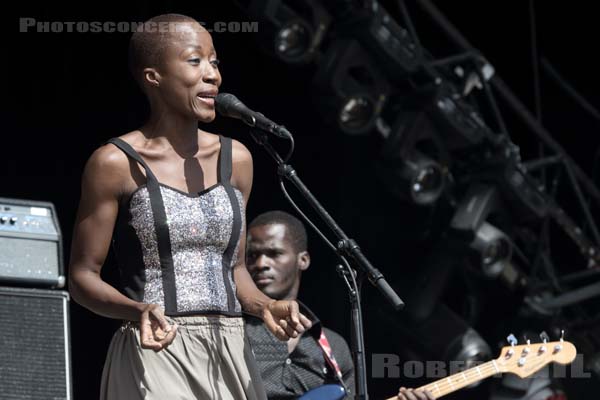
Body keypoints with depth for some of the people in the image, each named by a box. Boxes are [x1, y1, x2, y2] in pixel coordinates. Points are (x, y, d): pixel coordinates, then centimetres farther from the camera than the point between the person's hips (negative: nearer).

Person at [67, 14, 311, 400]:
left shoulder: (235, 159, 10)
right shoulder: (116, 163, -4)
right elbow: (83, 276, -3)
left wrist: (265, 305, -1)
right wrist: (138, 310, -20)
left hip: (230, 357, 5)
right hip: (156, 356, -5)